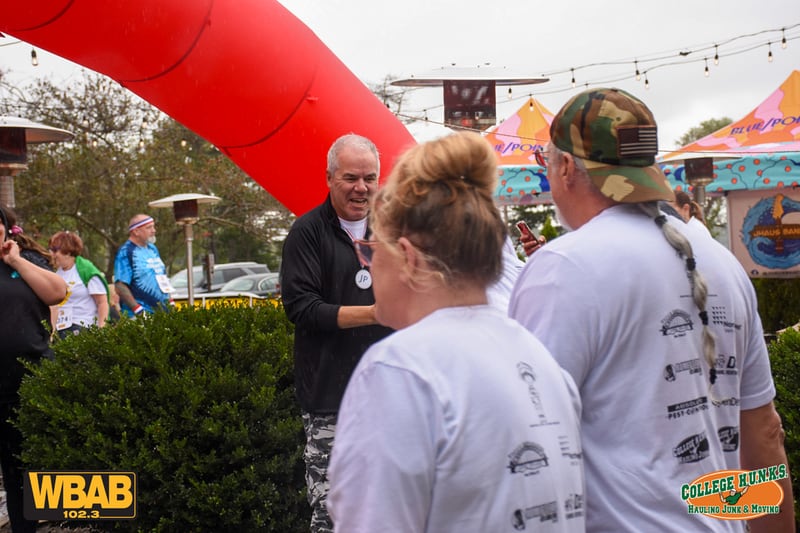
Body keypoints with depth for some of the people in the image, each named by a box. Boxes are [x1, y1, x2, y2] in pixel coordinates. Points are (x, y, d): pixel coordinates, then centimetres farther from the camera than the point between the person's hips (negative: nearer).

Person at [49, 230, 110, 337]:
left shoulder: (87, 270, -5)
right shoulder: (57, 275, 11)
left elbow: (103, 302, -7)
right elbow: (55, 306, 16)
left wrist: (101, 329, -15)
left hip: (85, 328, -6)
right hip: (62, 330, 6)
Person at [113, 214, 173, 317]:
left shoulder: (153, 249, 18)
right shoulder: (125, 252, -8)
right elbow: (120, 287, -15)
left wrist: (170, 302, 17)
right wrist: (138, 310, -20)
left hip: (162, 311, 8)